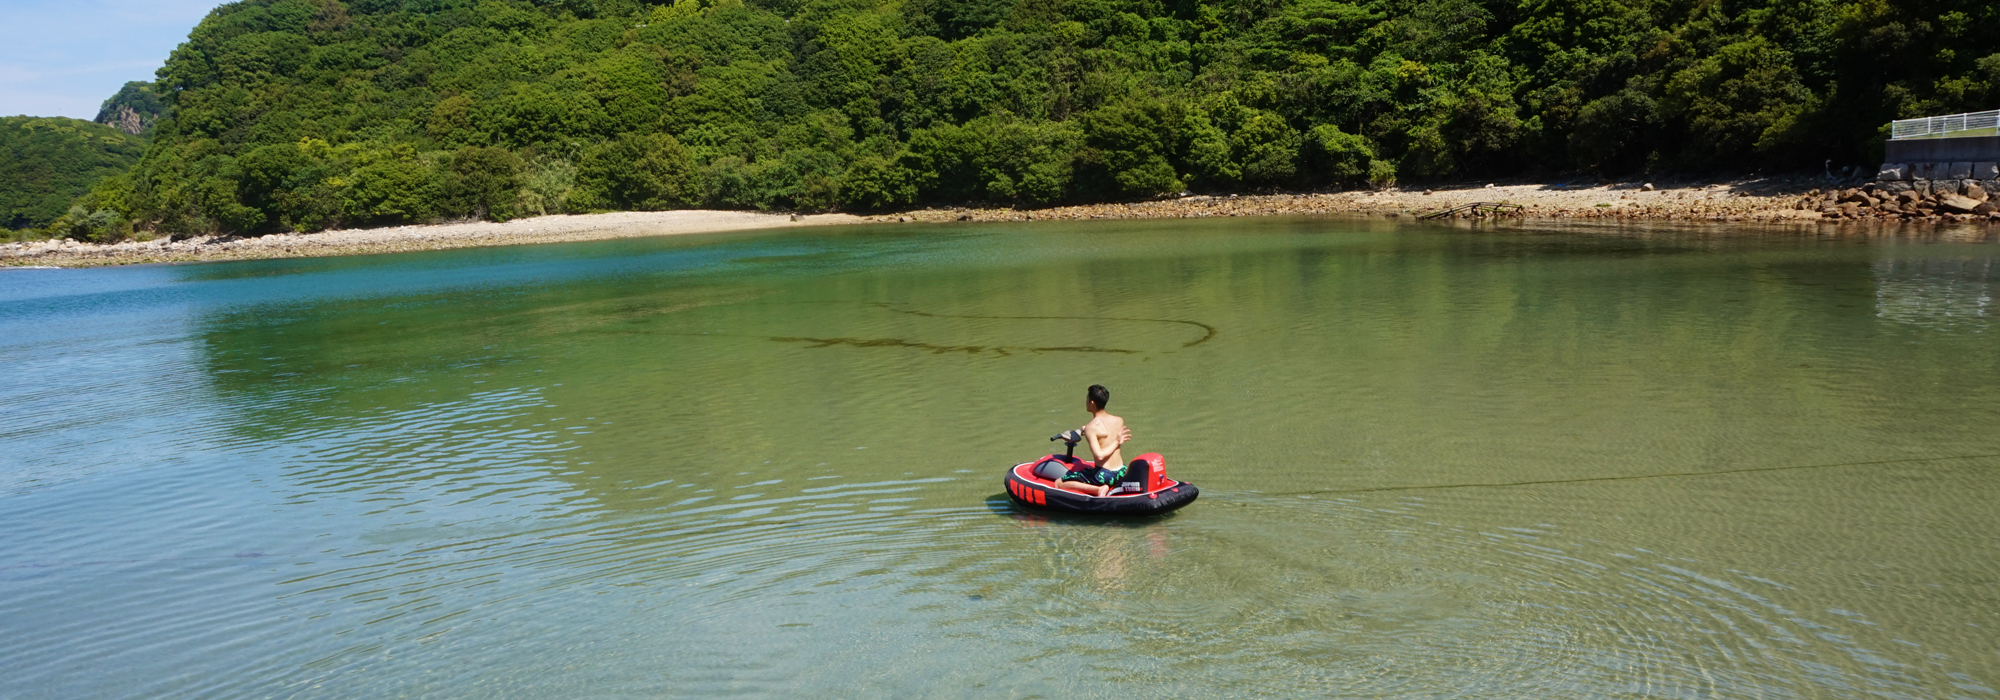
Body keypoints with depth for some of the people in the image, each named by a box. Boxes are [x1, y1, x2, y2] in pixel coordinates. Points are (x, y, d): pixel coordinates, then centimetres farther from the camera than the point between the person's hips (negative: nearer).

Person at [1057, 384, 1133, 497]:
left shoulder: (1090, 428, -16)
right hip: (1121, 473, 8)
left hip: (1103, 476, -8)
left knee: (1058, 484, 0)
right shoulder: (1119, 421, 2)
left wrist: (1117, 442, -15)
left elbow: (1099, 455, -25)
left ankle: (1098, 489, -15)